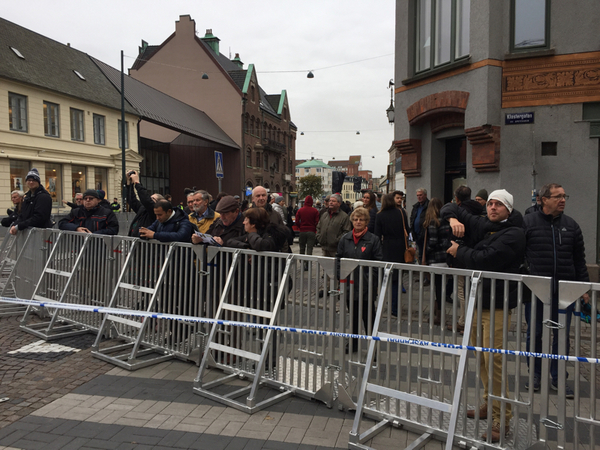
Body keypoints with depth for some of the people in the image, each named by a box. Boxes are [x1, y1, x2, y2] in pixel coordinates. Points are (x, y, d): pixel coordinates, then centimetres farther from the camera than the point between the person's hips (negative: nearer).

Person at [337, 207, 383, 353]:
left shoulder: (373, 240, -4)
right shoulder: (345, 239, 6)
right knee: (353, 315, 17)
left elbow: (378, 262, -4)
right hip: (349, 283, 4)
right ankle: (353, 344, 30)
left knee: (368, 316, 3)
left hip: (366, 285, -4)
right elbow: (338, 258, 11)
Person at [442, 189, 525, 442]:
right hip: (475, 299, 8)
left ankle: (501, 419, -1)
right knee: (480, 357, 16)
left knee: (493, 360, -11)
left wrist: (458, 251, -6)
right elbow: (450, 208, 18)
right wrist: (453, 219, -5)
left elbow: (484, 260, -23)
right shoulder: (481, 225, 11)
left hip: (496, 304, -8)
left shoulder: (513, 234, -11)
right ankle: (489, 405, 31)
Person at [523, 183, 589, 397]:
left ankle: (558, 378, 22)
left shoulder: (571, 225, 7)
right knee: (534, 334, 9)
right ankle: (536, 374, 26)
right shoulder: (527, 223, -3)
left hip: (565, 291, 3)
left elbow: (579, 259, 11)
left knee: (562, 336, 8)